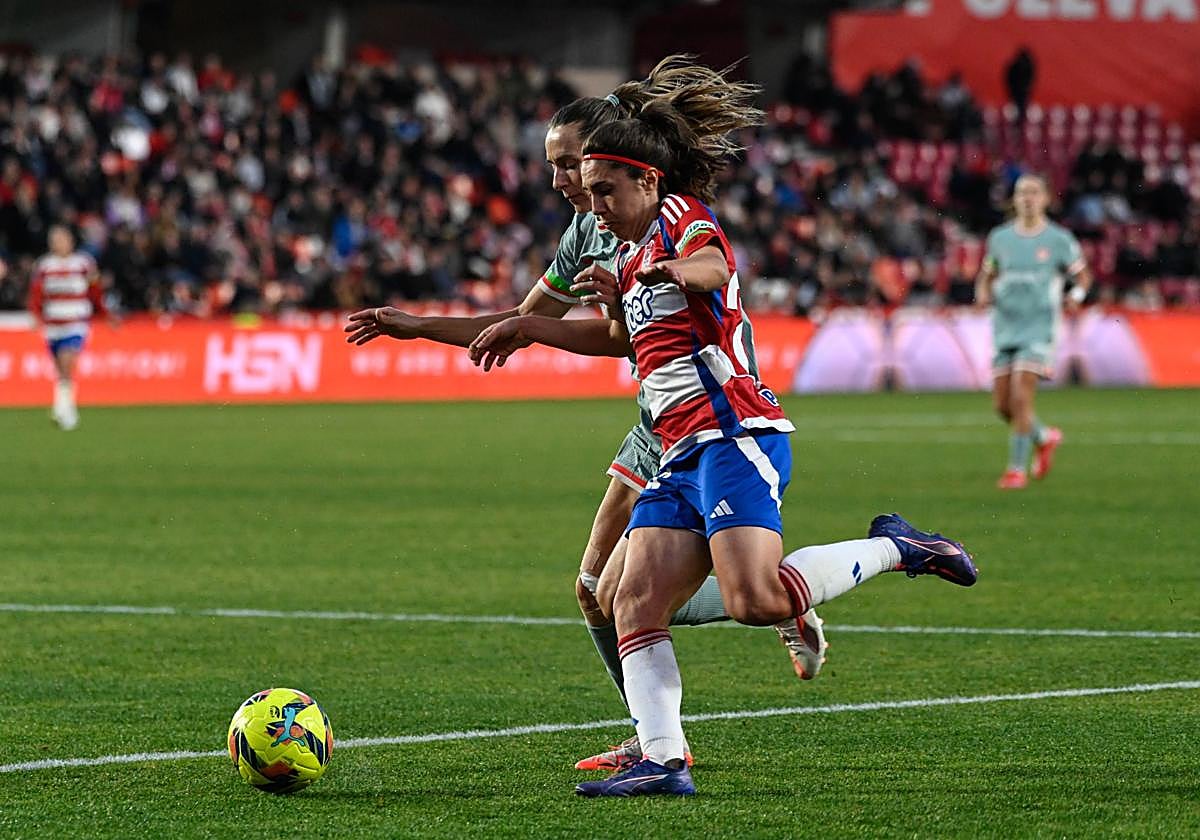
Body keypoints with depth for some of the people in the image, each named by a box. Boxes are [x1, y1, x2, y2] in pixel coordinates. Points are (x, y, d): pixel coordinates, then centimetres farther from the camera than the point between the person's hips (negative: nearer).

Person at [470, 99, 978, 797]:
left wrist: (672, 270, -49)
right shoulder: (635, 253, 25)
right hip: (683, 452, 10)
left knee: (754, 599, -26)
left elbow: (713, 267, -27)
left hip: (735, 432, -10)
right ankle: (663, 760, -14)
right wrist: (528, 330, 43)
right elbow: (624, 336, 44)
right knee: (636, 604, -7)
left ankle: (894, 549, -5)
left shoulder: (682, 215, -2)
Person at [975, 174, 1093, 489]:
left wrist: (1076, 296, -11)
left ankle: (1017, 469, -6)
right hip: (1005, 329, 4)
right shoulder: (1000, 238, 7)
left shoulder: (1059, 240, -2)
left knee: (1021, 397, -16)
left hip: (1039, 330, -4)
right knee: (1002, 404, 3)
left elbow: (1082, 275, 9)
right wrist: (983, 294, -3)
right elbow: (986, 276, 19)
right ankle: (1044, 437, 32)